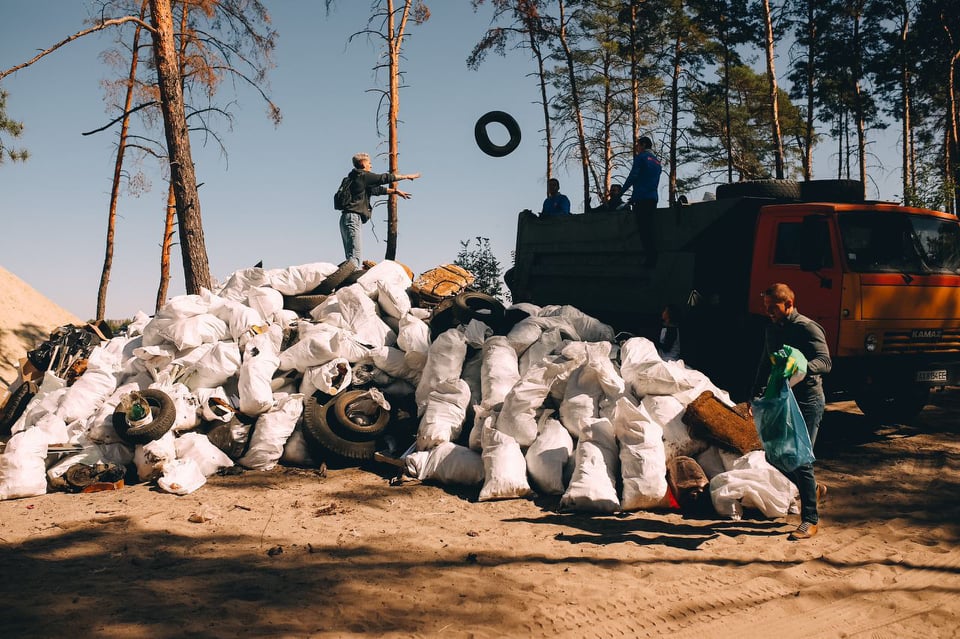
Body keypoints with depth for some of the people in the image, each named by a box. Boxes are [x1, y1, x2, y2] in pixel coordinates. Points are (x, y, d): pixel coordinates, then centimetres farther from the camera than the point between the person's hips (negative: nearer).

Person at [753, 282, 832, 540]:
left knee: (800, 459, -9)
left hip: (808, 402, -8)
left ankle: (810, 521, 2)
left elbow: (825, 362, -23)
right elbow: (765, 364, 23)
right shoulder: (771, 329, 12)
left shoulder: (807, 328, -12)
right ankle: (813, 489, 36)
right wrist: (757, 393, 17)